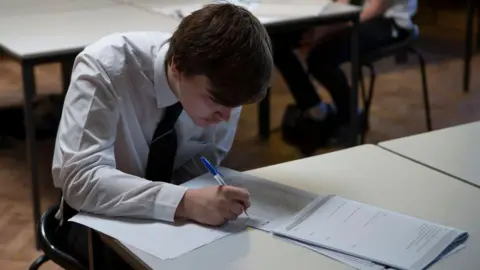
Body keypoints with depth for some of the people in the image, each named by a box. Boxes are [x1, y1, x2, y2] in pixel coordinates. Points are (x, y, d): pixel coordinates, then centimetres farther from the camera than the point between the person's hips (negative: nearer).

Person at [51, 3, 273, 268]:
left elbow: (207, 157, -3)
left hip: (169, 216, 3)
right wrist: (183, 202, -45)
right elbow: (80, 179, -35)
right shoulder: (106, 67, -27)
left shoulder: (224, 84, -16)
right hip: (101, 217, -3)